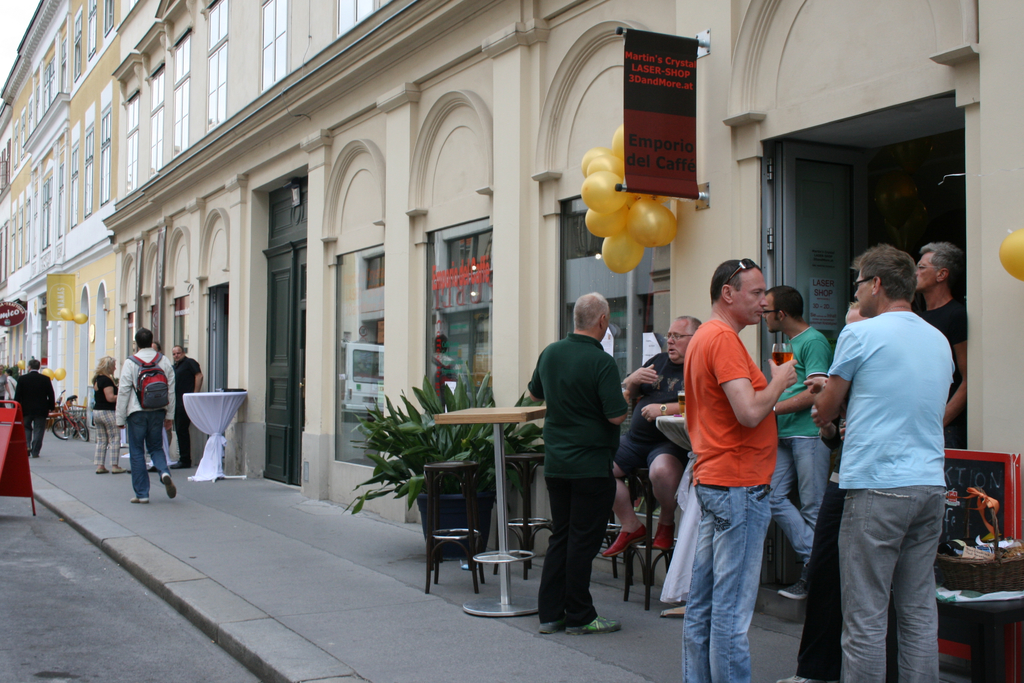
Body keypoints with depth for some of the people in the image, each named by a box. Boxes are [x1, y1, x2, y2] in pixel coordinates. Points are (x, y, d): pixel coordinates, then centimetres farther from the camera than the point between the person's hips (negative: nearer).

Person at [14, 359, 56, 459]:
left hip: (26, 409, 0)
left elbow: (17, 395, 0)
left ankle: (26, 446, -4)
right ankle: (35, 452, 0)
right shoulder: (45, 379, -2)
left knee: (26, 428, 16)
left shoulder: (23, 378, -2)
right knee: (38, 430, 3)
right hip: (41, 409, 0)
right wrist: (51, 407, 9)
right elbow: (51, 395, 0)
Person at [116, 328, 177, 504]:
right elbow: (171, 389, 5)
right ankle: (164, 473, -12)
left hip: (137, 412, -3)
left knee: (137, 452, 5)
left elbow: (123, 391, -7)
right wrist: (169, 415, 12)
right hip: (158, 412, 3)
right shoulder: (164, 361, 3)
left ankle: (141, 494, 6)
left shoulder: (130, 362, -7)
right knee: (156, 447, 18)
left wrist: (120, 418, 1)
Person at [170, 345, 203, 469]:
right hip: (177, 402, 9)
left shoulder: (189, 363, -3)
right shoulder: (174, 367, 22)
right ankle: (182, 459, 14)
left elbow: (199, 376, -13)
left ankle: (185, 460, -6)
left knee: (182, 430, -10)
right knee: (179, 430, 9)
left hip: (186, 402, -9)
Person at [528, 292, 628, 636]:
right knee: (583, 539, 2)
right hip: (591, 463, -6)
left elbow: (535, 393, 19)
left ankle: (550, 613, 17)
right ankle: (579, 616, 10)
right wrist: (627, 391, 0)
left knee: (560, 536, 14)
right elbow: (617, 415, -19)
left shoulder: (550, 353, 3)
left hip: (555, 462, 6)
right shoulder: (601, 362, -17)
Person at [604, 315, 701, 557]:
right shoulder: (658, 361, 19)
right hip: (635, 438, 8)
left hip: (671, 442, -7)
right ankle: (632, 527, 5)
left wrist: (664, 409, -25)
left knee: (661, 470, -37)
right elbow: (627, 394, 25)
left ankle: (667, 523, -4)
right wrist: (634, 379, 2)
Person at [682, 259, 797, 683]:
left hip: (713, 481, 10)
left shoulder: (703, 336, 17)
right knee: (732, 608, -6)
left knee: (703, 602, 14)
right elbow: (749, 413, -23)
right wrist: (779, 380, -8)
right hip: (738, 487, -10)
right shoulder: (723, 338, -15)